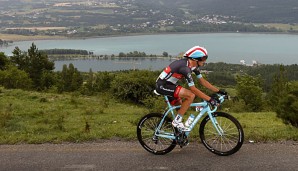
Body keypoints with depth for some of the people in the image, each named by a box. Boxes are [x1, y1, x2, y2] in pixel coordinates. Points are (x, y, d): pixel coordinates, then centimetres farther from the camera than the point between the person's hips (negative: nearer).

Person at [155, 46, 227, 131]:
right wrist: (209, 99, -25)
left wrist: (218, 91, 4)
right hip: (163, 86, -10)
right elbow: (193, 89, -26)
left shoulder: (194, 66, 3)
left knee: (181, 106, 14)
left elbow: (203, 81, 9)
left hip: (167, 84, 10)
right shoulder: (185, 67, -26)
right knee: (191, 95, -21)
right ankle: (177, 121, -13)